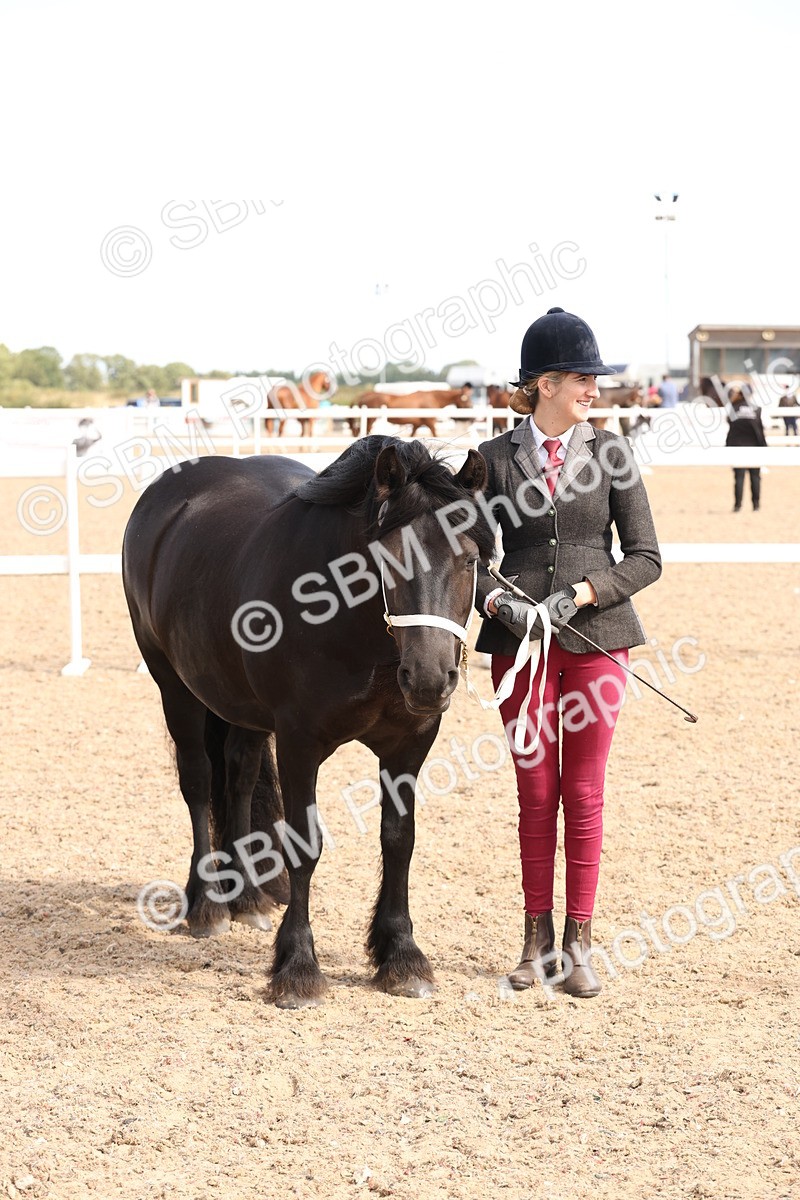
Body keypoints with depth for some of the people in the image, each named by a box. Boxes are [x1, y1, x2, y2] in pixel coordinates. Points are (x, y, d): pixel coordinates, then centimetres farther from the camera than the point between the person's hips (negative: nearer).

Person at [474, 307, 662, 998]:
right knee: (535, 792, 7)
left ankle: (579, 942, 12)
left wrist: (582, 593, -14)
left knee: (584, 792, 4)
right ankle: (539, 939, 17)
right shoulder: (495, 459, 1)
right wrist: (495, 601, -14)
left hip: (595, 636, 0)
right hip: (520, 641, 0)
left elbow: (645, 557, 0)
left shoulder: (610, 452, 1)